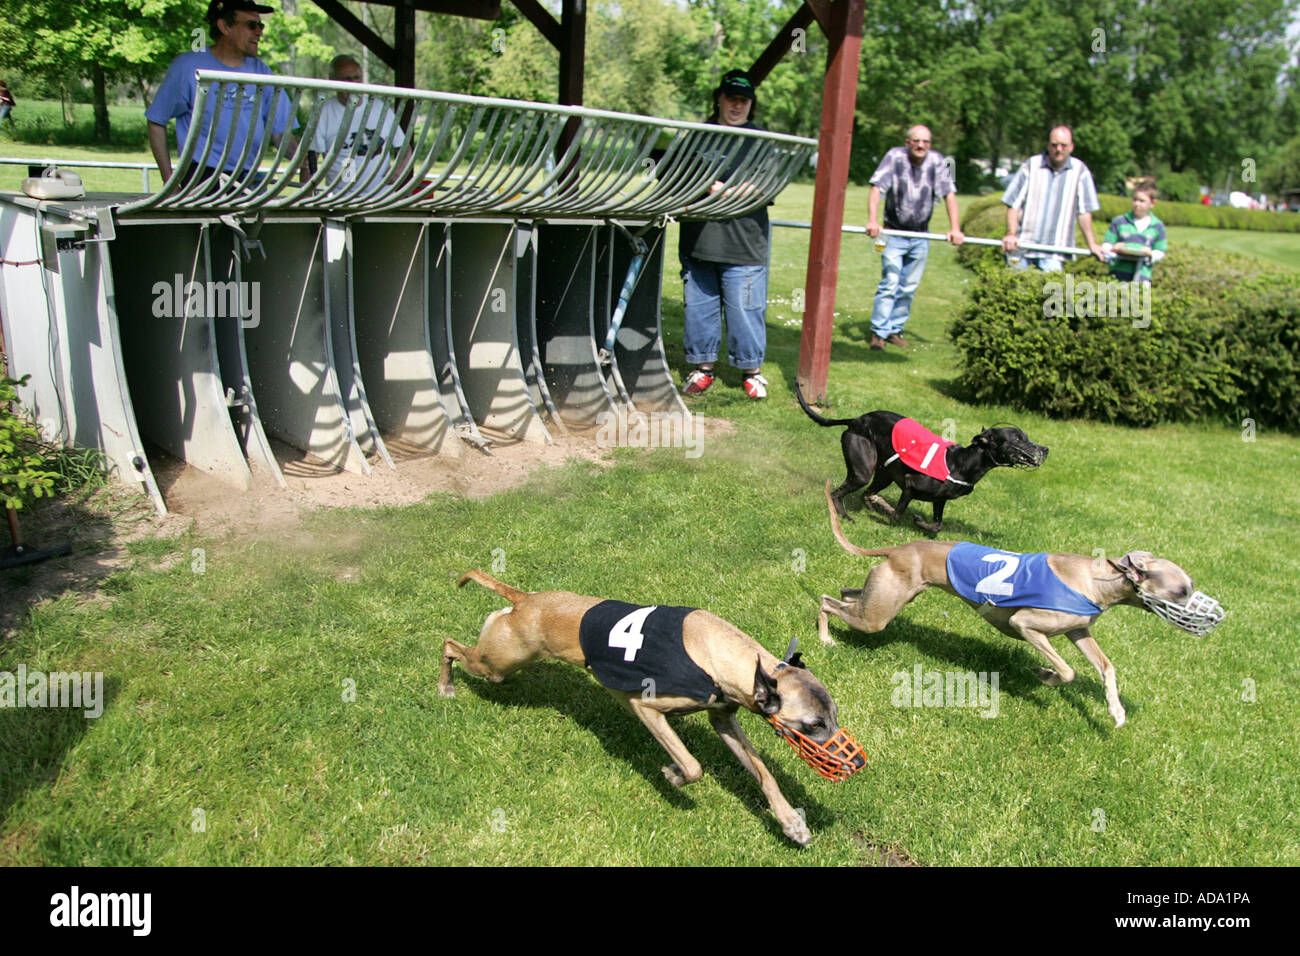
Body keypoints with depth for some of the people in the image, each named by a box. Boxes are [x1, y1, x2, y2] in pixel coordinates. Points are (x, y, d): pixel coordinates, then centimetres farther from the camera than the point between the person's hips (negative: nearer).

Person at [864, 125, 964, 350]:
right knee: (889, 284, -9)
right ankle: (879, 332, -4)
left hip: (921, 237, 3)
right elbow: (877, 188, -19)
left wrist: (955, 228, -20)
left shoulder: (936, 161, -5)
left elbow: (949, 195, -9)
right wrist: (872, 220, -34)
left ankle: (895, 329, 17)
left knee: (909, 287, 6)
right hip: (894, 234, -3)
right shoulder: (895, 157, -11)